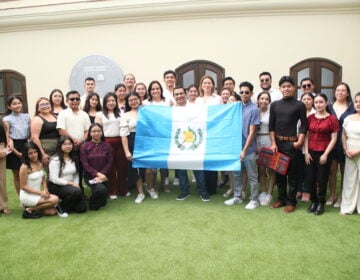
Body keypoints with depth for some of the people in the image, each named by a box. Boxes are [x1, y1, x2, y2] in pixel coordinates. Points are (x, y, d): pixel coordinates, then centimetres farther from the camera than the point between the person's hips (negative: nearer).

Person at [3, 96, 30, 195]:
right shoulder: (7, 119, -4)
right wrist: (16, 152, -13)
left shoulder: (26, 116, 6)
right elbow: (7, 137, -7)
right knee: (17, 175, 7)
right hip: (14, 147, -3)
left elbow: (31, 133, 9)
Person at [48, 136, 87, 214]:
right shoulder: (55, 160, -13)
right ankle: (61, 207, -8)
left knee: (82, 208, -6)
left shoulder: (74, 158, 7)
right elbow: (54, 179, -18)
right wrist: (71, 183, -16)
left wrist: (76, 184, -10)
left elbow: (76, 174, 7)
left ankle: (64, 201, 20)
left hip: (70, 186, 6)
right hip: (56, 187, -6)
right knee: (76, 191, -34)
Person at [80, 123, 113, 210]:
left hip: (103, 176, 3)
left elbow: (109, 163, -3)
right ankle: (93, 204, 2)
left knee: (103, 202, 1)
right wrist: (97, 174, -17)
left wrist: (101, 175, -14)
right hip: (90, 176, -3)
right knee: (101, 189, -30)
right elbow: (85, 164, -9)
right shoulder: (85, 146, -6)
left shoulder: (107, 146, 0)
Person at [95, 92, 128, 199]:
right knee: (110, 167, 3)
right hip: (107, 142, -2)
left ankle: (123, 190, 17)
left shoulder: (120, 113, 12)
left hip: (119, 142, 2)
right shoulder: (100, 114, 6)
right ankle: (112, 191, 13)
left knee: (121, 165, 4)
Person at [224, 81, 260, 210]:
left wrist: (244, 150, -15)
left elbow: (252, 132, -12)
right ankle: (237, 197, 28)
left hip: (249, 149, -5)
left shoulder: (254, 109, -11)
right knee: (236, 174, 14)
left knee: (252, 176, 6)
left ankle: (254, 199, 19)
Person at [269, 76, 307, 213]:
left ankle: (291, 202, 14)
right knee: (279, 172, 10)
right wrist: (273, 143, -1)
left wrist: (299, 141, -10)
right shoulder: (274, 105, 7)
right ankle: (281, 198, 24)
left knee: (292, 173, 3)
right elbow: (271, 125, 6)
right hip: (277, 142, 3)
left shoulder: (299, 105, 0)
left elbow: (304, 125, 0)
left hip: (292, 143, -3)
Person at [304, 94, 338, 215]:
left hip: (324, 153, -3)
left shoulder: (332, 119, -6)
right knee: (309, 179, 5)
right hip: (311, 153, 3)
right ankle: (313, 201, 25)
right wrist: (306, 152, 0)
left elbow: (333, 139, -6)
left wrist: (325, 154, -11)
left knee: (322, 179, 7)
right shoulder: (310, 118, 6)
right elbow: (306, 136, 7)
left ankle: (321, 203, 24)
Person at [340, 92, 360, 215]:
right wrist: (346, 149, -2)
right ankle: (347, 207, 19)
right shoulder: (349, 118, 8)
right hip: (349, 154, 4)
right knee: (349, 179, 9)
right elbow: (343, 135, 12)